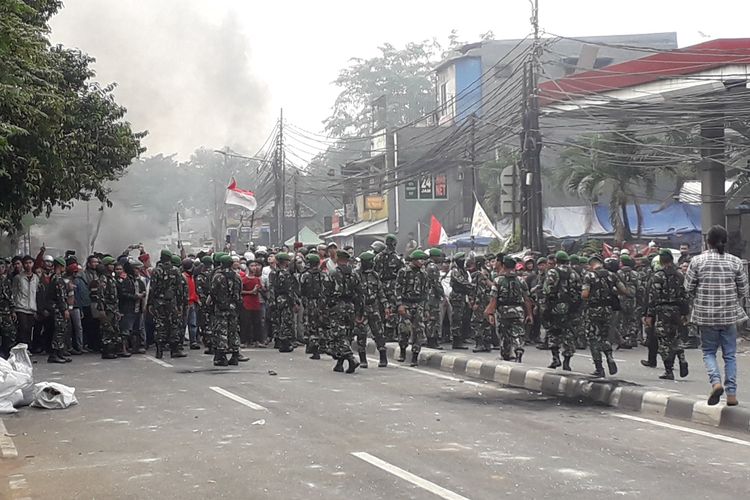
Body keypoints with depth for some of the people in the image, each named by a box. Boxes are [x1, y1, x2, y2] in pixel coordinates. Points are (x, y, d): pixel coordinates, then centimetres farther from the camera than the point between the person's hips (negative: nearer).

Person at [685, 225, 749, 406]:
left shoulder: (697, 261, -5)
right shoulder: (735, 262, -1)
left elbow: (689, 287, -1)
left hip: (706, 315, -1)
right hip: (730, 315, 1)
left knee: (709, 352, 13)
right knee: (730, 354, 10)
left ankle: (716, 381, -11)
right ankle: (731, 393, 9)